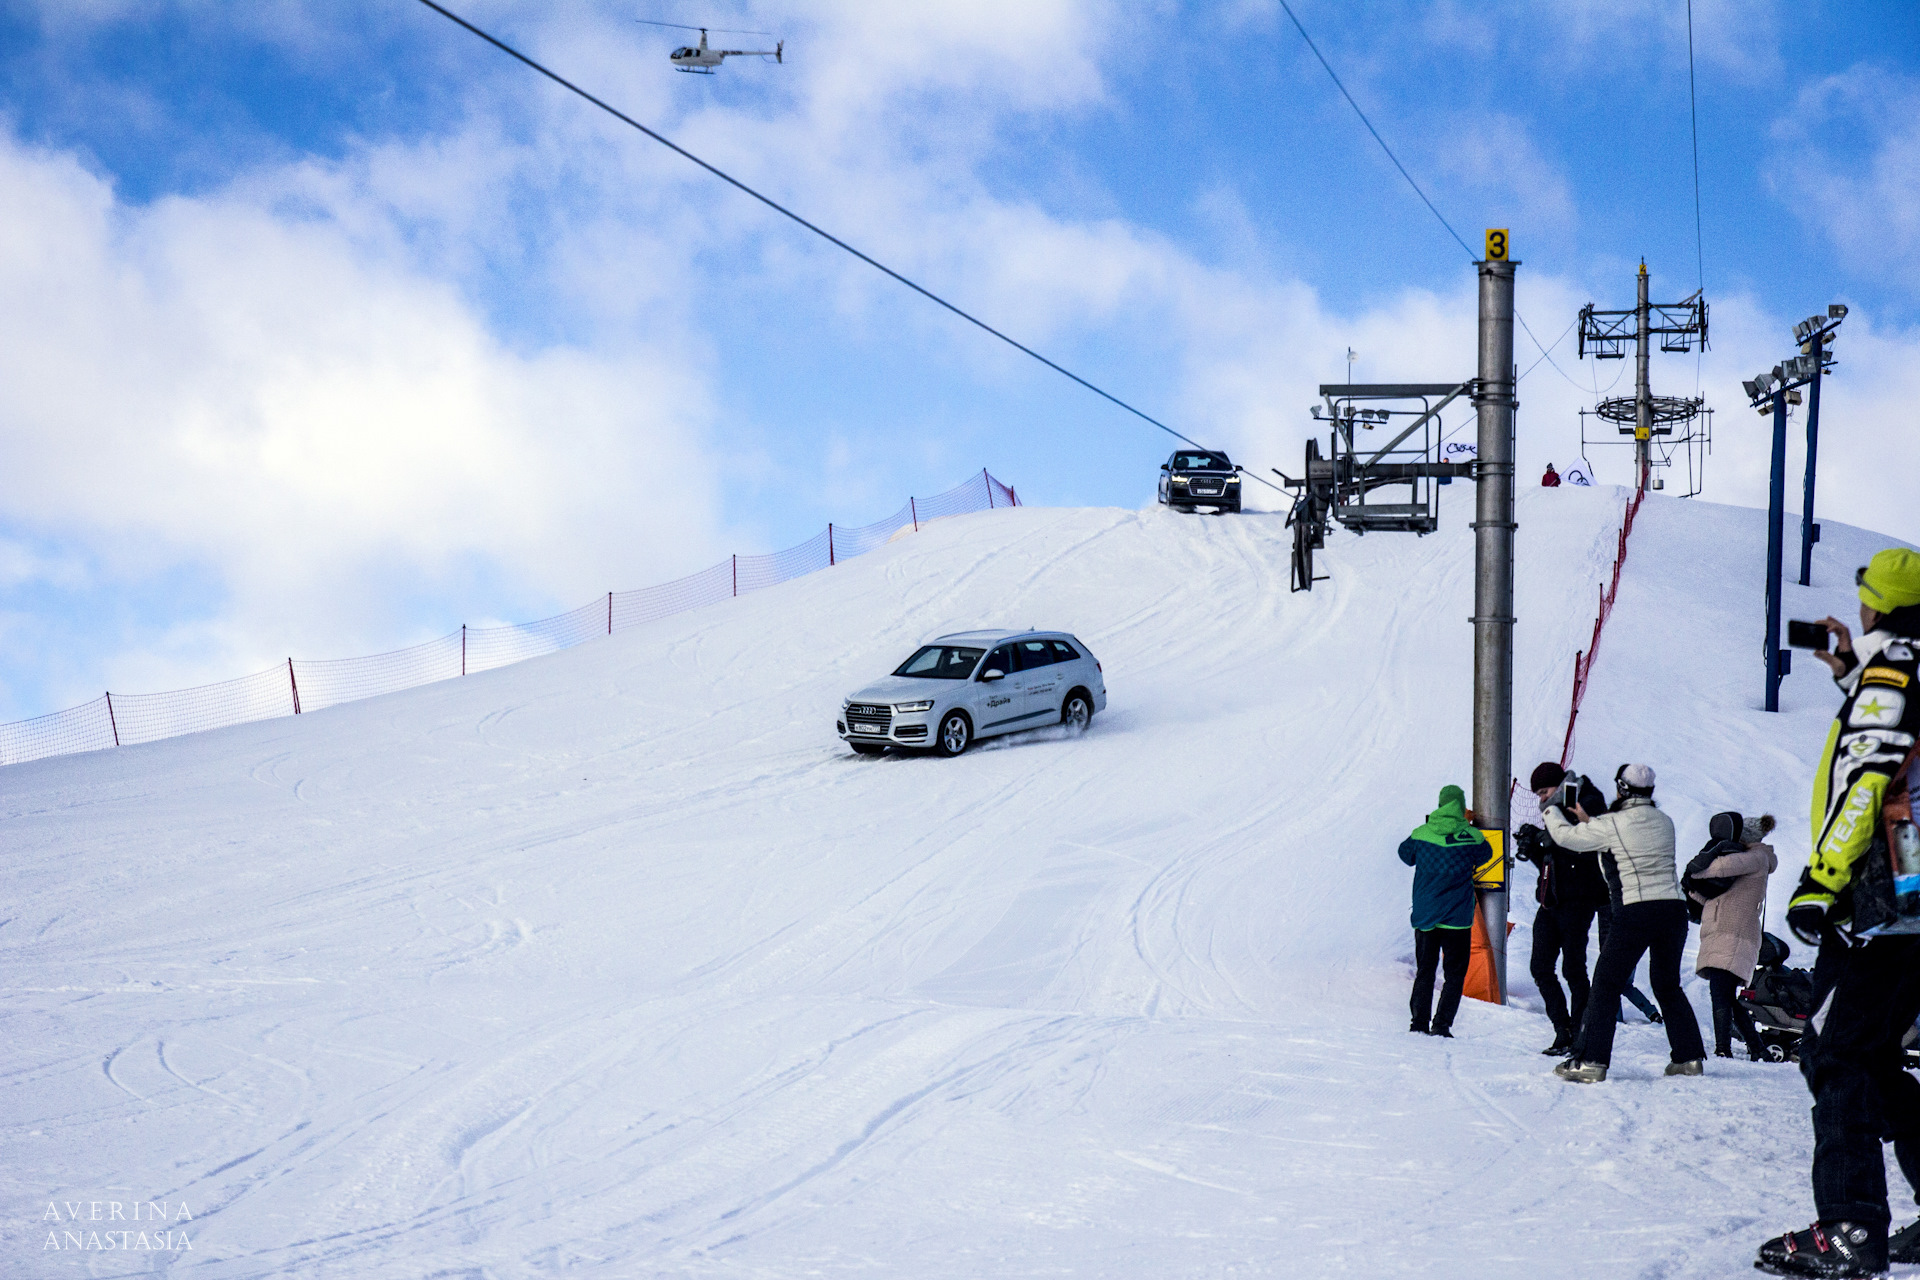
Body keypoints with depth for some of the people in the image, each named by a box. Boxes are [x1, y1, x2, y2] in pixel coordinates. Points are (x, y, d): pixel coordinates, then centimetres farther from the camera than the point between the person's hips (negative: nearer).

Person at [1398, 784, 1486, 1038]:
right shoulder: (1471, 837, -8)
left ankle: (1419, 1022, 11)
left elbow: (1405, 853, 17)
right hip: (1457, 919, -2)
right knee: (1455, 974, 6)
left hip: (1424, 917, 2)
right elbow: (1484, 853, 14)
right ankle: (1441, 1024, -5)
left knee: (1425, 972, 14)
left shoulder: (1421, 835, -4)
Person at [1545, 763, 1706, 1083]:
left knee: (1606, 984, 1)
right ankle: (1689, 1056, 20)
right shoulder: (1664, 822, 12)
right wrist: (1590, 820, 33)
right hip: (1674, 910, 6)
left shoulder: (1611, 825, -6)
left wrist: (1552, 811, 24)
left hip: (1635, 913, -6)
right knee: (1668, 985, 21)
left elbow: (1566, 837, 4)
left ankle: (1590, 1060, -6)